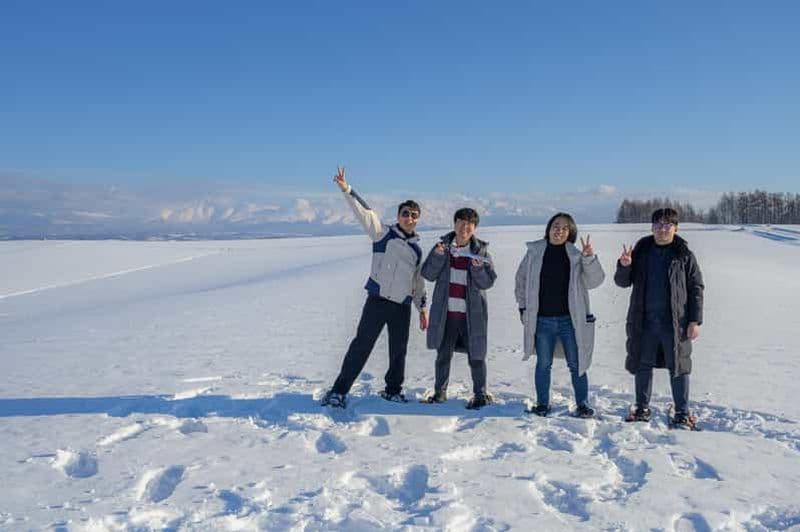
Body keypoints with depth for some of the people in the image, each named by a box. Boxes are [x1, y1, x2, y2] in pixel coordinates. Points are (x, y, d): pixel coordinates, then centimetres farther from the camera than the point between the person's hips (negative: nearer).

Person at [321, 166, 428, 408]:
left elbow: (418, 282, 21)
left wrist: (422, 309, 18)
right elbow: (364, 212, -10)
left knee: (399, 350, 10)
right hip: (378, 299, -4)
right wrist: (346, 190, -22)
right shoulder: (383, 233, 4)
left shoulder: (417, 248, 15)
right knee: (361, 345, -7)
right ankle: (339, 390, -1)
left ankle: (393, 390, 29)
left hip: (403, 306, 4)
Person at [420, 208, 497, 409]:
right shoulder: (442, 247, 4)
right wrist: (438, 256, -17)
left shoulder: (481, 251, 1)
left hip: (472, 313, -2)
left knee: (476, 355, 2)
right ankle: (440, 392, 26)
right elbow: (428, 274, -2)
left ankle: (480, 395, 15)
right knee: (443, 354, 12)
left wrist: (478, 268, -23)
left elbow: (487, 282, -4)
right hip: (445, 312, 2)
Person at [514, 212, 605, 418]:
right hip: (542, 320, 0)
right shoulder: (534, 252, 2)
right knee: (543, 365, 10)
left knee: (576, 364, 5)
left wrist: (589, 258, -21)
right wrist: (524, 308, 6)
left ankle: (583, 404, 18)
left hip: (570, 320, 0)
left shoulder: (575, 255, 1)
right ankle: (542, 404, 23)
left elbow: (594, 281, -7)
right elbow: (521, 282, 11)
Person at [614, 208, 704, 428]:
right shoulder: (641, 251, 7)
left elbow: (696, 288, 2)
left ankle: (682, 412, 16)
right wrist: (624, 266, -14)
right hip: (644, 321, 3)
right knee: (642, 365, 9)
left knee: (678, 367, 4)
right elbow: (623, 282, 9)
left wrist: (695, 321, -5)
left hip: (675, 322, -2)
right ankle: (642, 408, 22)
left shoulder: (684, 255, 1)